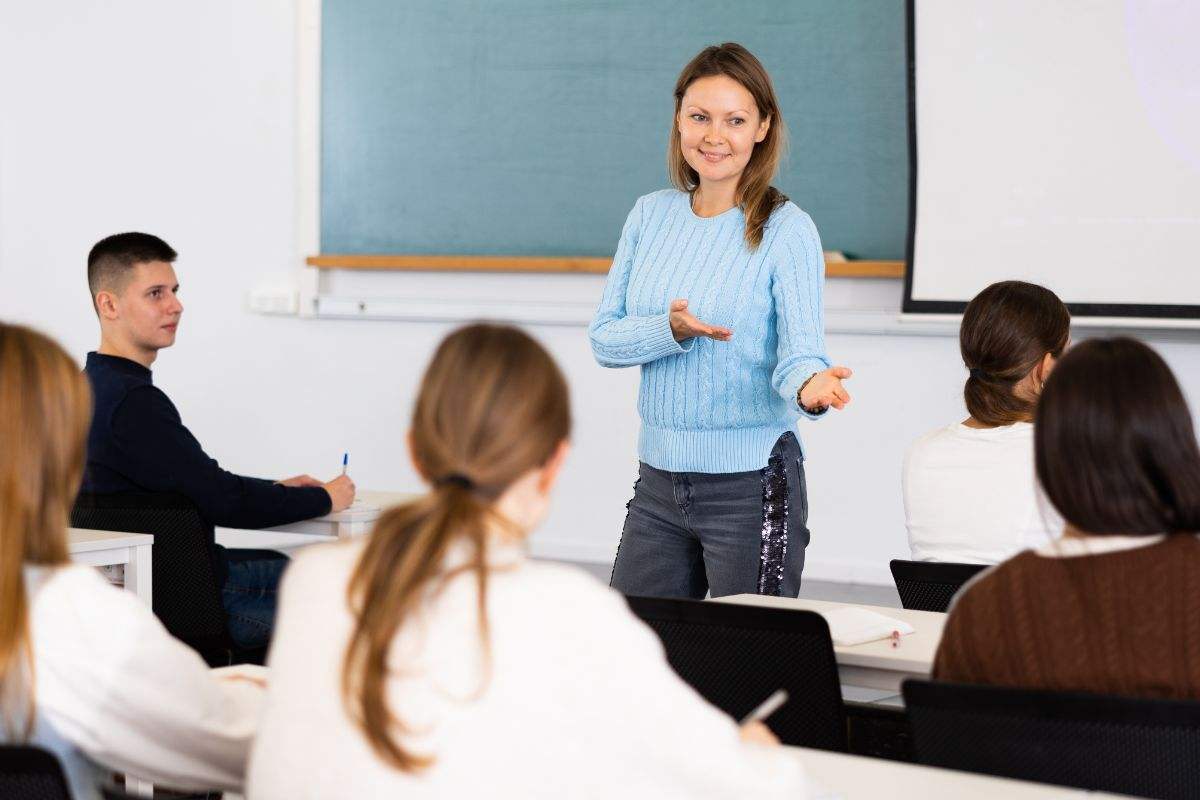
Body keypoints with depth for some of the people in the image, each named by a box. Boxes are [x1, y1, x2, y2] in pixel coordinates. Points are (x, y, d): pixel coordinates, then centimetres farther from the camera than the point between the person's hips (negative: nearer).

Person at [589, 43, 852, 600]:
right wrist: (672, 329, -17)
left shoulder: (786, 230, -8)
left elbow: (800, 348, -14)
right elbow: (603, 339, 3)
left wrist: (809, 386, -37)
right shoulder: (651, 215, 7)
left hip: (750, 485, -5)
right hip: (658, 481, 5)